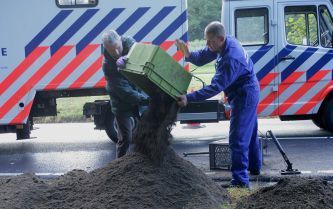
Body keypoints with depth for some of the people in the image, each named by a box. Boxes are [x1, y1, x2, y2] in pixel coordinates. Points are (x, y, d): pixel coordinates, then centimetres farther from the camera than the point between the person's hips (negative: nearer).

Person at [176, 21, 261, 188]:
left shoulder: (230, 59, -34)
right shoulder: (226, 43, -5)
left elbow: (216, 87, -35)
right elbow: (201, 58, 0)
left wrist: (189, 98, -38)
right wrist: (188, 54, -22)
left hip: (244, 96, -10)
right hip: (249, 93, 10)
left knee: (238, 138, -11)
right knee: (249, 132, 25)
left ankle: (240, 181, -11)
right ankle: (254, 167, 43)